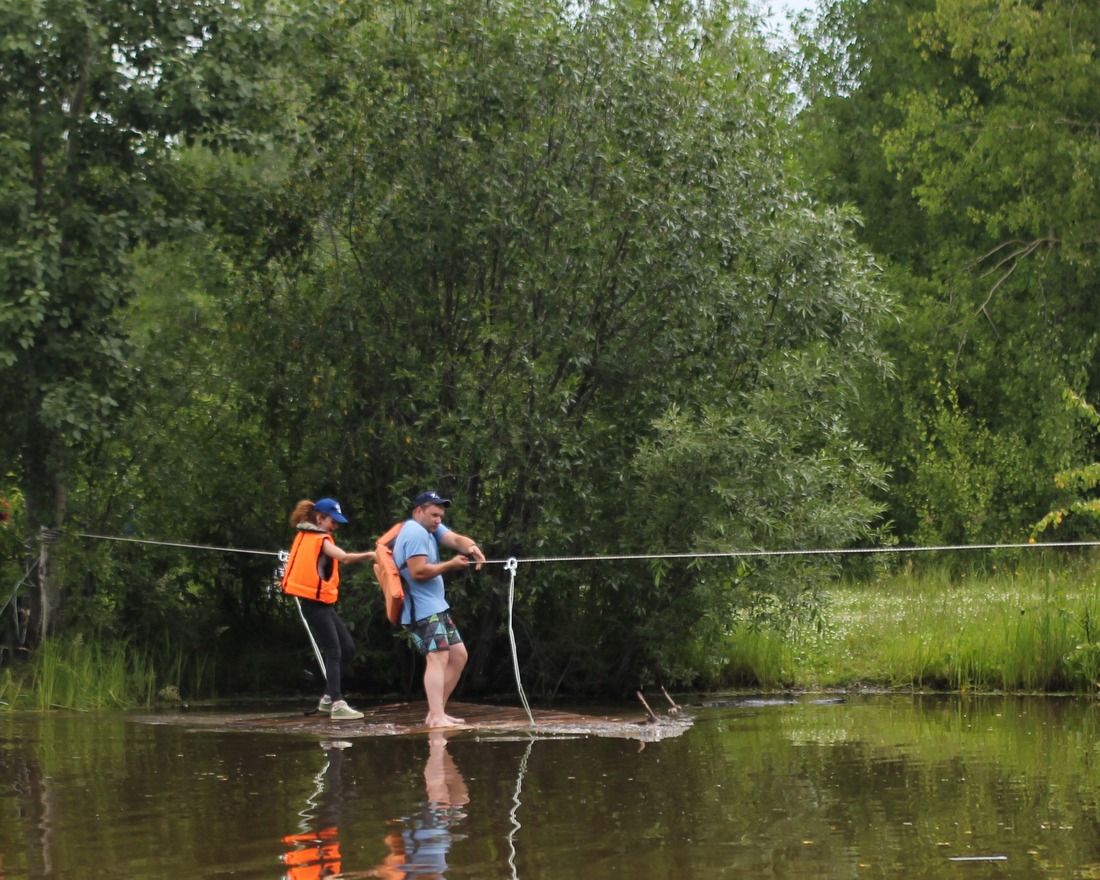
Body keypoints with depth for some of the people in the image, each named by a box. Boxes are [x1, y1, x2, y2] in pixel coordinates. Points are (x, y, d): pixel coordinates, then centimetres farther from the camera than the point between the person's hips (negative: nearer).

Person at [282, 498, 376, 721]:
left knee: (348, 647, 12)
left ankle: (329, 698, 15)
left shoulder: (307, 537, 15)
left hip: (320, 604, 10)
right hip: (316, 604, -10)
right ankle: (337, 704, -20)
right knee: (334, 653, -13)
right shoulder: (319, 540, -13)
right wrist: (370, 555, -31)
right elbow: (345, 557, -27)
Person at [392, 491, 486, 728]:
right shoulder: (415, 533, -13)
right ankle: (437, 718, -29)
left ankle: (436, 712, 13)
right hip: (422, 609, -11)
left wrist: (471, 547, -20)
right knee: (438, 658, -20)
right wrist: (451, 565, -14)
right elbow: (418, 571, -23)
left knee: (458, 655, 12)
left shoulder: (431, 528, 17)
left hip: (436, 607, 11)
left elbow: (455, 539, 2)